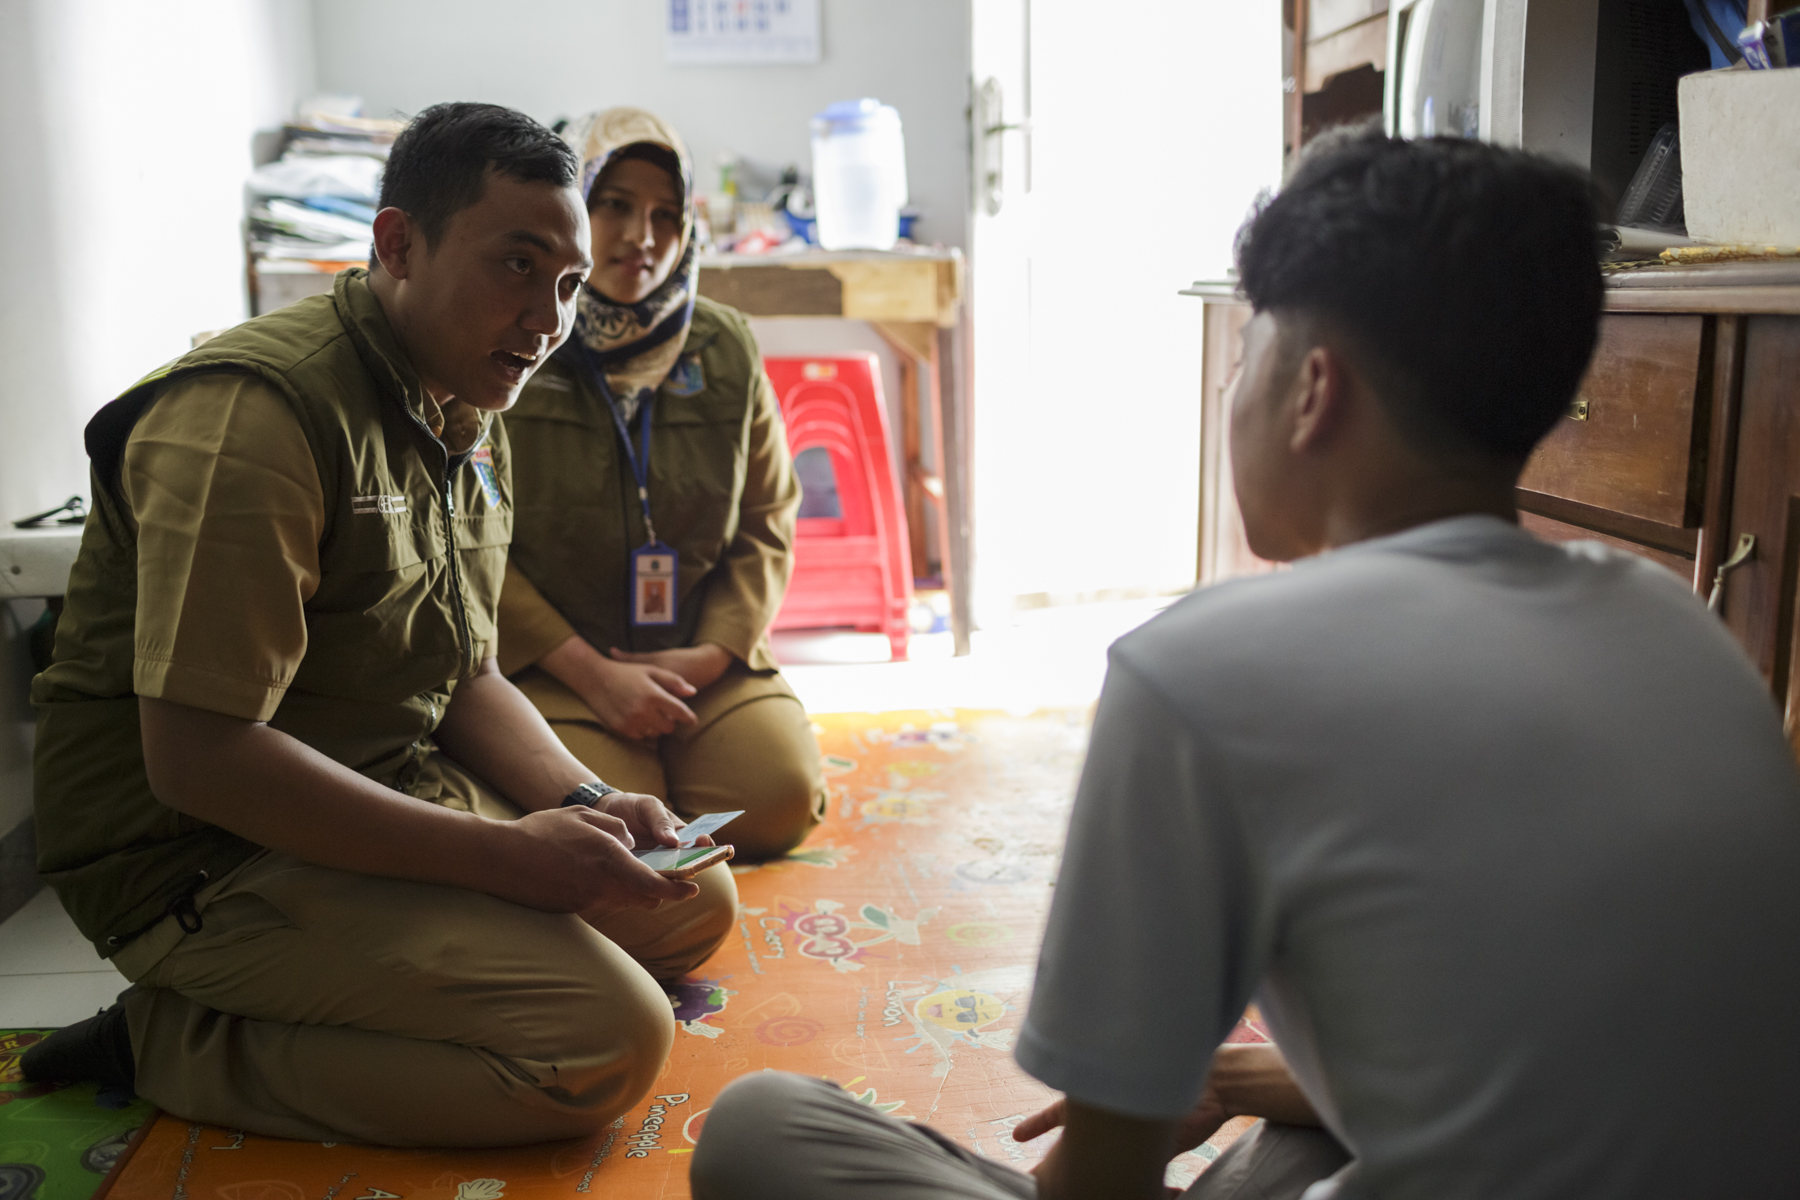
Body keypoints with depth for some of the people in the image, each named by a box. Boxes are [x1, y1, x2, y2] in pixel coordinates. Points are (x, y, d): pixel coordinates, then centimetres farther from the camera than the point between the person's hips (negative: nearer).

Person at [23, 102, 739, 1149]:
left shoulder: (475, 425, 9)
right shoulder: (254, 411, -21)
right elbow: (198, 757, -26)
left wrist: (585, 806, -6)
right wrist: (505, 855, -25)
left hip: (394, 804, 9)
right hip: (205, 857, -9)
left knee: (694, 901, 8)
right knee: (609, 1039, -21)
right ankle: (174, 1046, -7)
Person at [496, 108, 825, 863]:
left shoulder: (725, 347, 6)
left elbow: (767, 523, 7)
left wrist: (710, 653, -8)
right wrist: (592, 674, -15)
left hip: (701, 658, 4)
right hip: (549, 663, -3)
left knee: (781, 801, -16)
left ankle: (663, 754, 14)